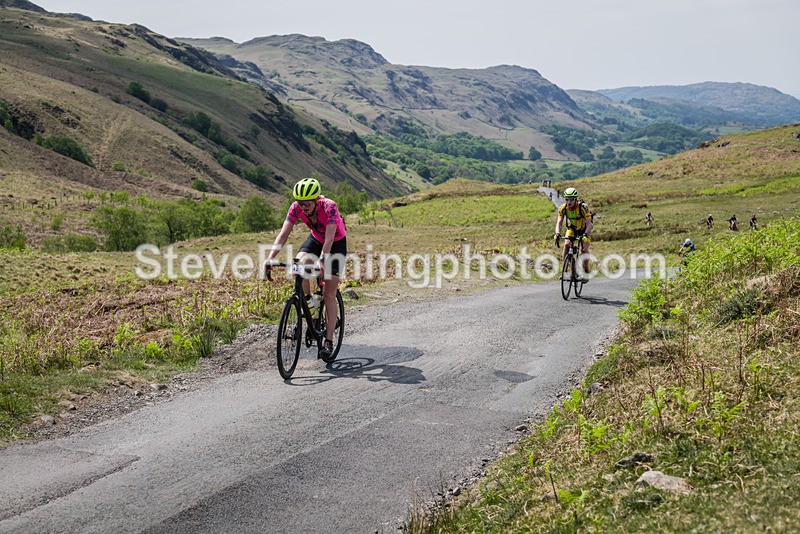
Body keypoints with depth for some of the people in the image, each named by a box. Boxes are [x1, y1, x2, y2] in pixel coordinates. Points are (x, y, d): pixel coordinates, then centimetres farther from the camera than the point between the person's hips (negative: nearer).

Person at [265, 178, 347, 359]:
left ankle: (329, 340, -3)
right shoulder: (296, 208, -21)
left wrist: (322, 260, -56)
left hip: (336, 244, -4)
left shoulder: (329, 206, -34)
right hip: (315, 239, 4)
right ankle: (307, 300, -5)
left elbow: (329, 237, -42)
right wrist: (270, 258, -38)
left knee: (329, 295, -9)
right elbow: (283, 234, -26)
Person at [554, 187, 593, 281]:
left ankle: (586, 272, -2)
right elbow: (559, 223, -25)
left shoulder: (583, 207, -32)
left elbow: (589, 224, -35)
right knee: (566, 245, -20)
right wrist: (557, 234, -45)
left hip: (584, 229, -3)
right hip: (572, 228, 3)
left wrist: (585, 234, -51)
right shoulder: (563, 208, -22)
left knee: (584, 249, -18)